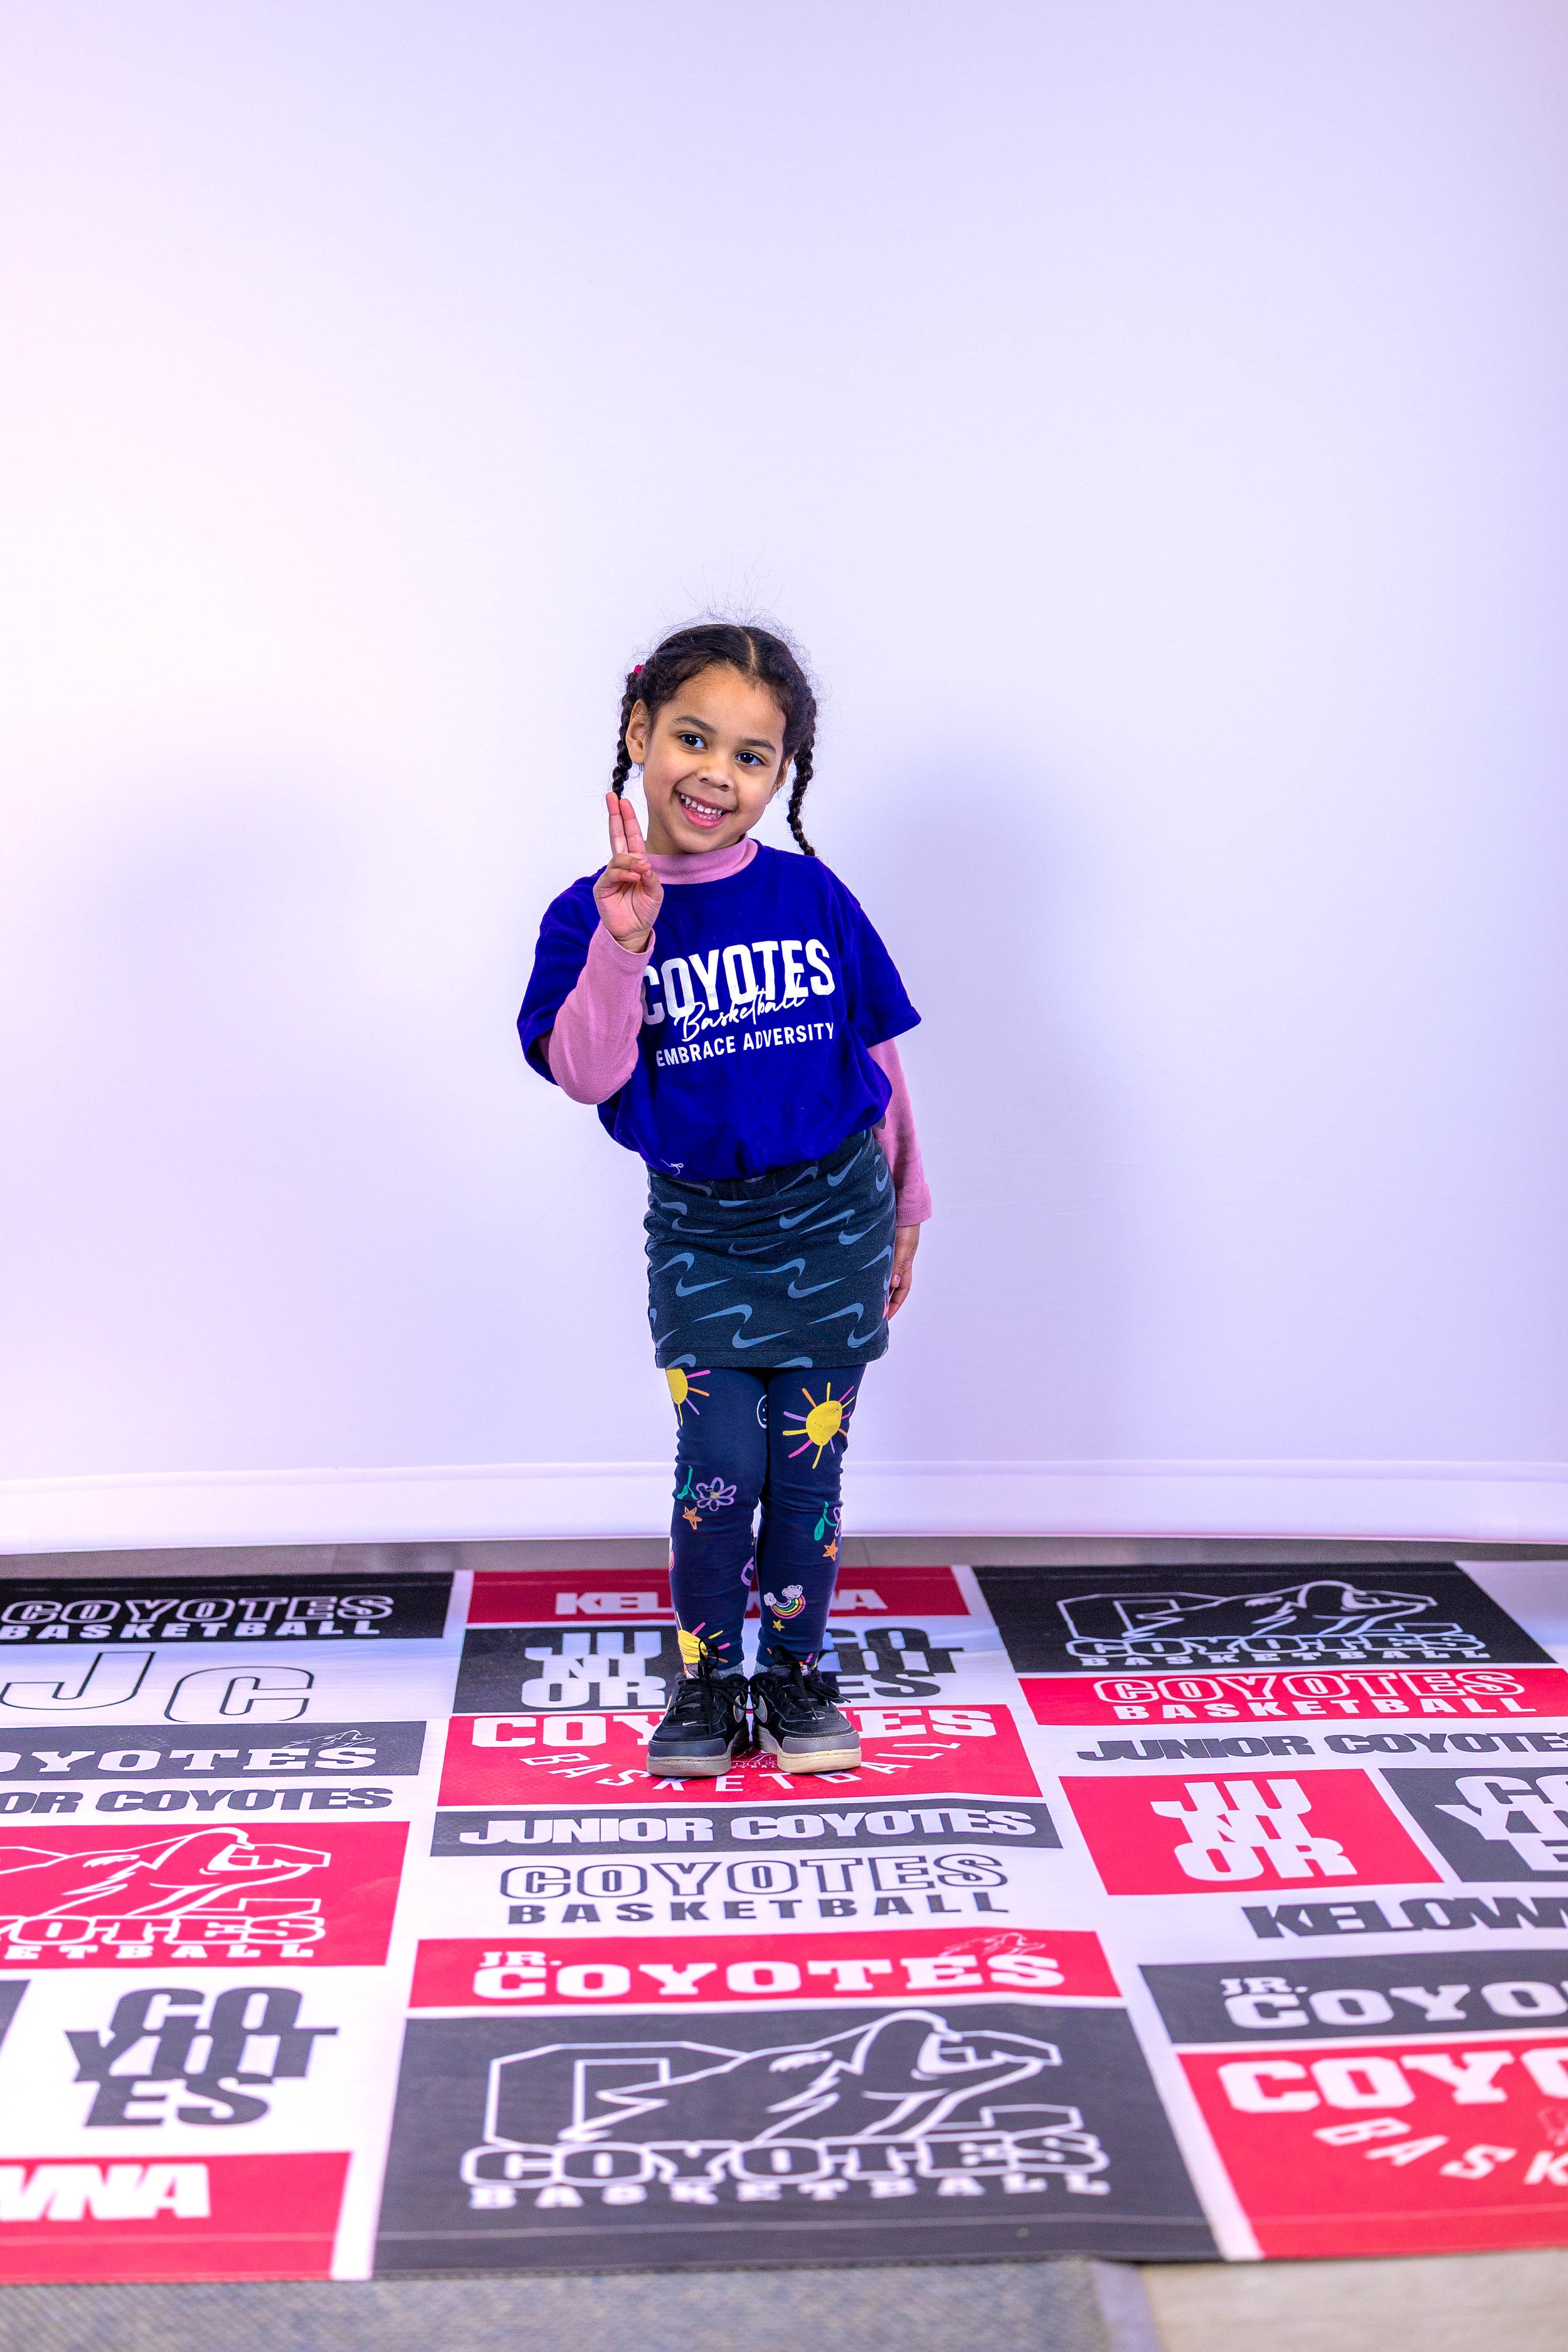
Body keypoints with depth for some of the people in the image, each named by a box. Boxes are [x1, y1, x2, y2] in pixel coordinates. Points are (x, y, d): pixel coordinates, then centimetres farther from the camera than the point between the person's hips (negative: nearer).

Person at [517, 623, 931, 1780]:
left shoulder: (811, 897, -5)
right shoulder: (594, 915, -8)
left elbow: (874, 1054, 5)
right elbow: (586, 1076, -20)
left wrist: (902, 1209, 10)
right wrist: (625, 942, -32)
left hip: (832, 1210, 1)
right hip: (697, 1221, -1)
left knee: (808, 1463, 8)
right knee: (719, 1467, 1)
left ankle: (796, 1674, 25)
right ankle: (706, 1680, 20)